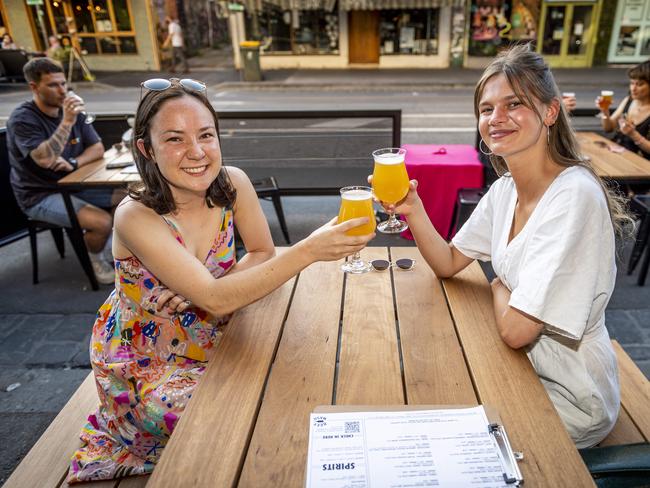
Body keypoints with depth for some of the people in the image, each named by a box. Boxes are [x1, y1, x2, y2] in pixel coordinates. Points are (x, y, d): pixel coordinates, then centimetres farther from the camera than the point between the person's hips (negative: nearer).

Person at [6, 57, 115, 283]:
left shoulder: (71, 109, 4)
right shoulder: (22, 119, -16)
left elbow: (98, 148, 3)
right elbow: (45, 160, -31)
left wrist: (74, 163, -17)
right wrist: (67, 122, -34)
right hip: (41, 196, -7)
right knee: (103, 222, -28)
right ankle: (94, 258, 4)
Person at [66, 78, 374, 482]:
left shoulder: (232, 184, -14)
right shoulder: (136, 217, -29)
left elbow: (262, 254, -4)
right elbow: (215, 299, -37)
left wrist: (204, 287, -23)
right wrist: (309, 250, -46)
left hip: (208, 340, 5)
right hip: (143, 363, -4)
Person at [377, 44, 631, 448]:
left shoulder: (573, 196, -29)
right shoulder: (505, 189, -3)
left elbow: (515, 330, -30)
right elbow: (448, 263, 2)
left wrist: (499, 288, -8)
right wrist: (413, 209, -14)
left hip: (569, 397, -6)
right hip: (522, 363, 6)